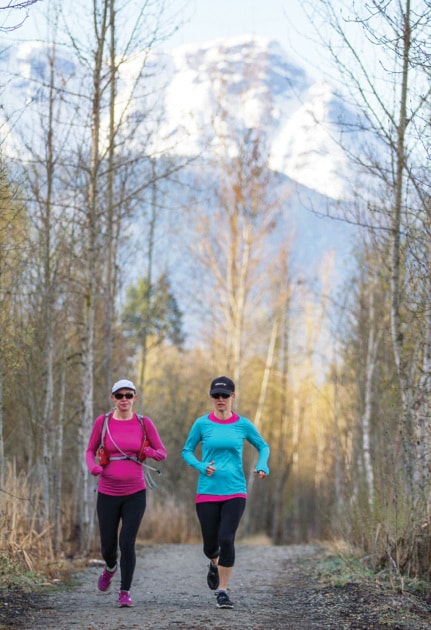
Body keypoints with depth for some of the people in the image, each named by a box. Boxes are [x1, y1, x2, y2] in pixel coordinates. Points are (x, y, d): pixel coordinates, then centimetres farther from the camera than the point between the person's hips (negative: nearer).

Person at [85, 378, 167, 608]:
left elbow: (162, 453, 4)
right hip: (108, 493, 1)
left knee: (127, 543, -13)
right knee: (108, 546, 7)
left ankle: (125, 592, 3)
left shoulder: (144, 423, -2)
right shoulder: (102, 422, -2)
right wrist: (93, 466, -15)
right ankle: (111, 567, 44)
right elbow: (90, 451, 7)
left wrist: (150, 452, -19)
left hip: (135, 493, -1)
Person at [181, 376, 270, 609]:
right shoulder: (202, 424, 0)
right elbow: (186, 451, 9)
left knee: (226, 539, -16)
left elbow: (263, 446, 15)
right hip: (207, 492, 1)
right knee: (210, 544, 5)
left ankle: (222, 591, -2)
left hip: (235, 492, 0)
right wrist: (201, 466, -11)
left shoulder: (243, 424, 2)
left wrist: (262, 466, -5)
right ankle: (214, 564, 43)